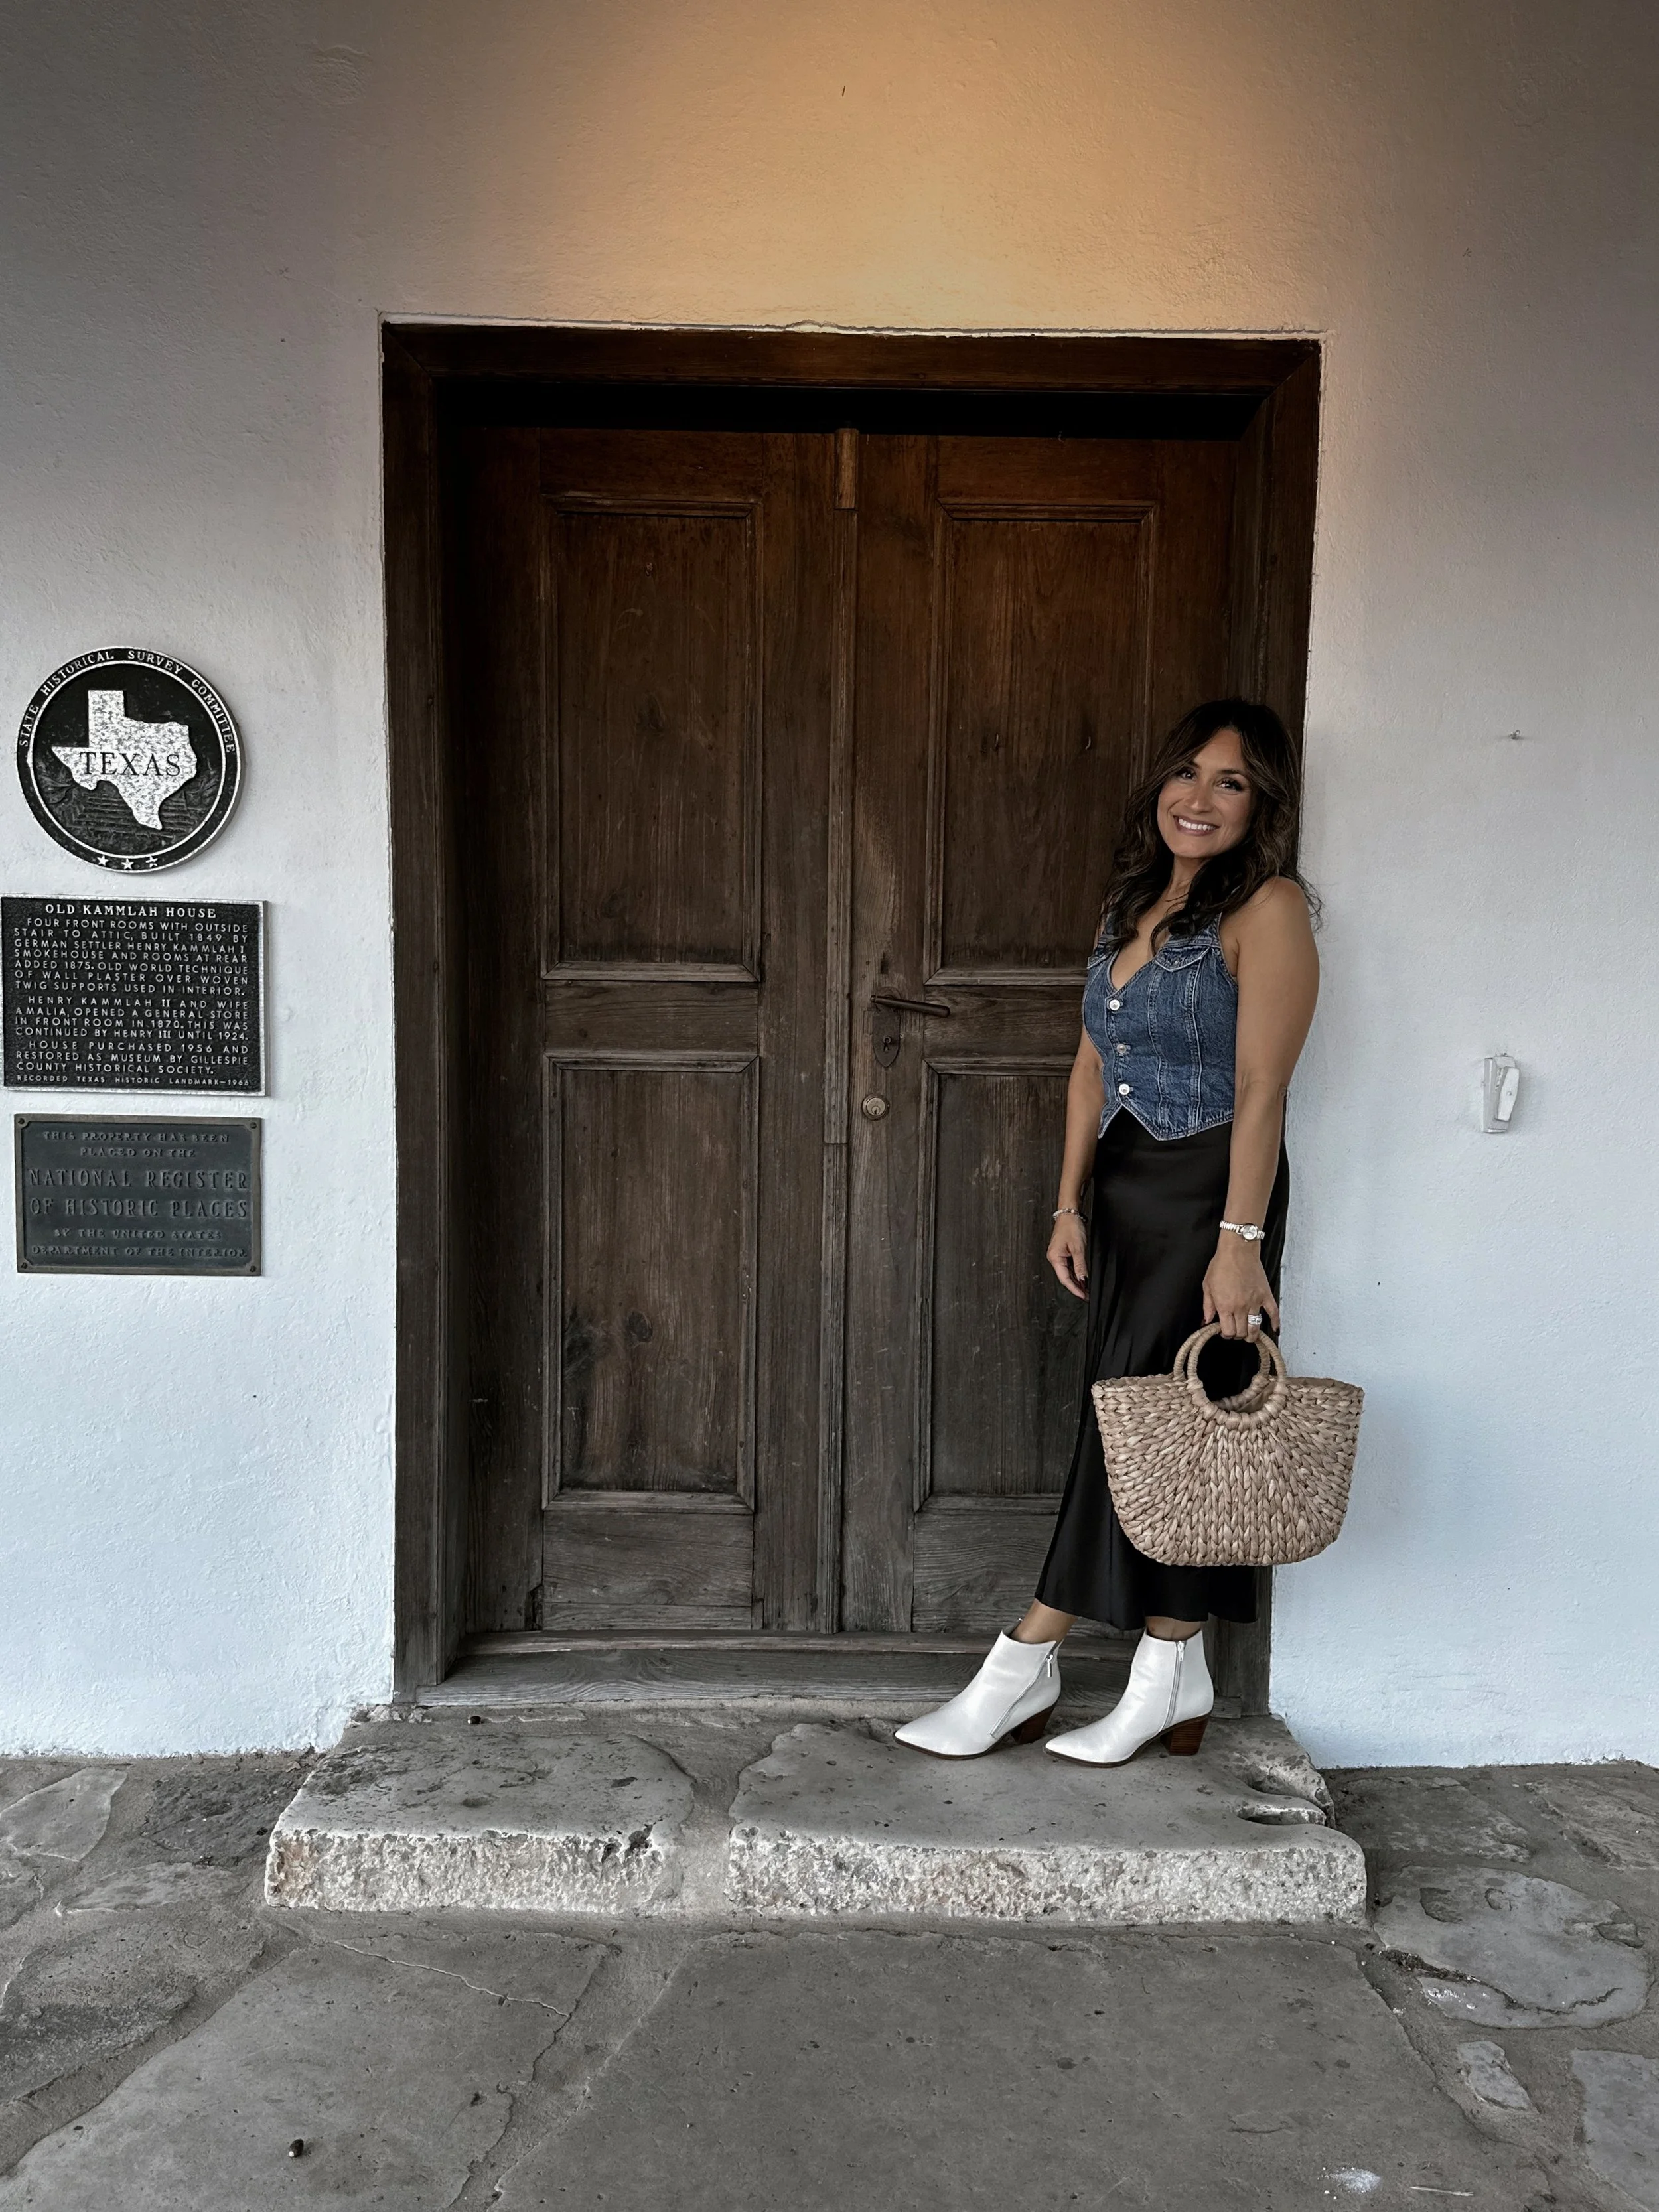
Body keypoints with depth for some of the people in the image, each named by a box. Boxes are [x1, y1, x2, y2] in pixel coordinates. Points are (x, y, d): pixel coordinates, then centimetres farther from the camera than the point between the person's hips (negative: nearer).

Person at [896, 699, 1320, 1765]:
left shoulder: (1267, 908, -9)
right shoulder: (1132, 904, 13)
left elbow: (1261, 1089, -15)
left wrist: (1241, 1240, -20)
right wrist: (1071, 1205, 10)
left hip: (1210, 1191, -7)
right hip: (1124, 1188, 7)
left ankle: (1024, 1667, 6)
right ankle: (1174, 1680, 20)